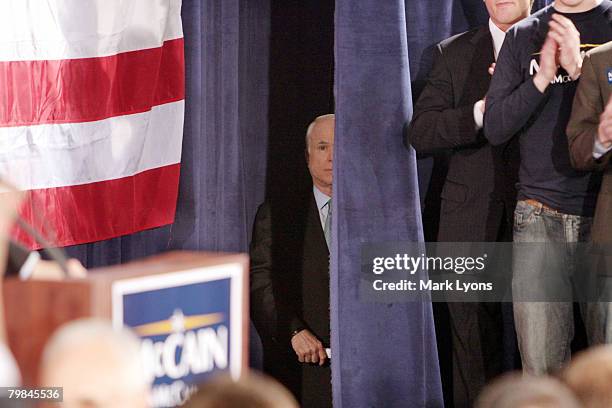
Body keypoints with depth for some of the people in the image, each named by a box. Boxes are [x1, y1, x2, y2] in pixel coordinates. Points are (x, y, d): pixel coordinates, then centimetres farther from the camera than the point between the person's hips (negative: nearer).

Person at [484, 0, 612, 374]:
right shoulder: (523, 37, 13)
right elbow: (495, 129, 7)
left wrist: (581, 69, -14)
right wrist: (541, 79, -6)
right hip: (540, 218, 2)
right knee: (542, 369, -2)